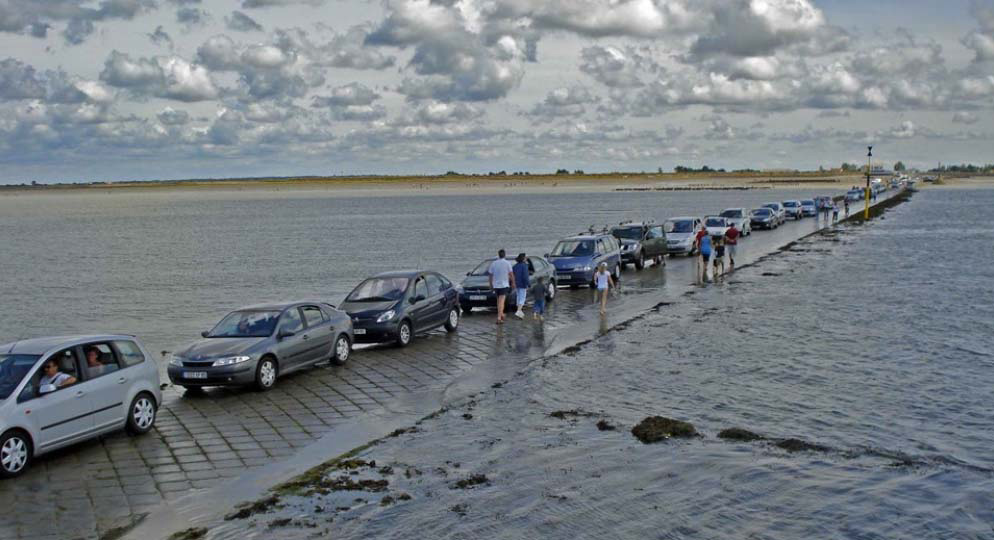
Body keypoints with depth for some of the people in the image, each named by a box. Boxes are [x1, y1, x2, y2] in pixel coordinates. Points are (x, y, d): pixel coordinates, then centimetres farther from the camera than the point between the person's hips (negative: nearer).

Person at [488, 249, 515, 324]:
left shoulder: (493, 263, 2)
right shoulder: (507, 263, -6)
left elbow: (490, 275, 5)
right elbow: (511, 274, -4)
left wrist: (491, 284, 15)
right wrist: (513, 283, 8)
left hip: (495, 285, 3)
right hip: (504, 284, -3)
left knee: (499, 300, 21)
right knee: (501, 301, -8)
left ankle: (501, 314, 32)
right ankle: (499, 318, -18)